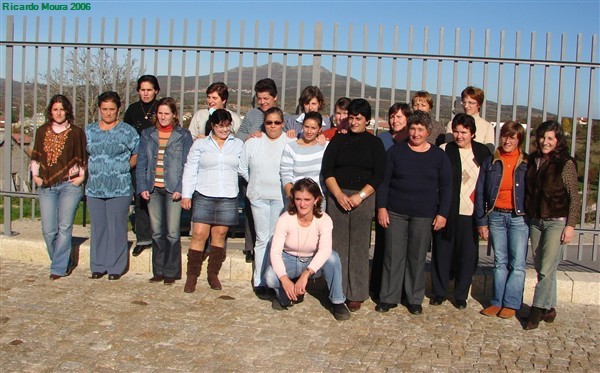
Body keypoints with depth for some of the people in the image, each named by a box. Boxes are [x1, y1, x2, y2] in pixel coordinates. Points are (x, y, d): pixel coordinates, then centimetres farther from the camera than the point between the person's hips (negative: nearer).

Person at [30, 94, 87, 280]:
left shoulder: (76, 132, 3)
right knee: (48, 230, 1)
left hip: (69, 185, -3)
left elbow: (83, 158, 8)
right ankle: (62, 263, 19)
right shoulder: (42, 131, 12)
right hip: (46, 186, 3)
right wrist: (35, 175, 8)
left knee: (65, 227, -7)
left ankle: (58, 268, 1)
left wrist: (80, 177, -1)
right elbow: (35, 156, 18)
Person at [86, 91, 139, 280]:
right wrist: (92, 170, 9)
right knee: (98, 227, 8)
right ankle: (98, 266, 18)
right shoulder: (89, 130, 12)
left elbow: (138, 154, 4)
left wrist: (124, 168, 0)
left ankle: (116, 267, 9)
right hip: (94, 188, 4)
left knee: (117, 228, -1)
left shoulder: (127, 131, 0)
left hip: (120, 189, -3)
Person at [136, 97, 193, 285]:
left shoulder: (183, 135, 3)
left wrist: (180, 188, -12)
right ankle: (158, 271, 17)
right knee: (156, 232, 8)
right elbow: (141, 163, 10)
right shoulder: (147, 134, 12)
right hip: (153, 189, 3)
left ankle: (171, 272, 7)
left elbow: (187, 164, -2)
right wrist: (142, 187, -1)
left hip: (173, 190, -3)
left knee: (172, 232, -3)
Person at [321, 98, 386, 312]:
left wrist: (360, 196, -10)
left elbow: (379, 175, 1)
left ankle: (356, 295, 8)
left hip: (364, 198, -1)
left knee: (359, 247, 0)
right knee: (338, 245, 1)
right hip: (337, 196, 1)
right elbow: (327, 170, 4)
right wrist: (339, 194, -9)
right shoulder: (339, 140, 11)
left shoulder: (374, 143, 8)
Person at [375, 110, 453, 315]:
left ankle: (415, 299, 19)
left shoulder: (438, 155, 3)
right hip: (395, 212, 0)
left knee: (417, 258, 6)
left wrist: (442, 213, -3)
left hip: (424, 215, 0)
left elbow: (446, 187, 4)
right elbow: (384, 180, 2)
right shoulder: (396, 151, 2)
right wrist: (381, 207, -5)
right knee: (393, 255, 3)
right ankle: (388, 297, 13)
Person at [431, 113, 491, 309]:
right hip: (447, 211, -2)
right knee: (442, 252, 6)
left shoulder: (483, 152, 6)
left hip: (471, 213, 2)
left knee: (467, 255, 6)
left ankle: (461, 295, 22)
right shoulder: (444, 151, -2)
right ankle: (439, 292, 22)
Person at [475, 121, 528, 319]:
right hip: (496, 216, 2)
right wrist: (481, 222, 1)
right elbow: (480, 193, 5)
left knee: (517, 263, -1)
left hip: (519, 217, -2)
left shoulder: (527, 163, 2)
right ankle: (497, 302, 13)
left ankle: (511, 304, 7)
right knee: (500, 262, 8)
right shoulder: (490, 162, 6)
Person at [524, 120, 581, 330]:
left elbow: (574, 197, -6)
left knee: (547, 269, -6)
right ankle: (549, 308, 22)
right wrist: (527, 217, 9)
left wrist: (570, 225, -10)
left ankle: (537, 309, 2)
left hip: (557, 222, -5)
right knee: (540, 268, 10)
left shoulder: (565, 164, -7)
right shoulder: (533, 161, 8)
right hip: (535, 221, 5)